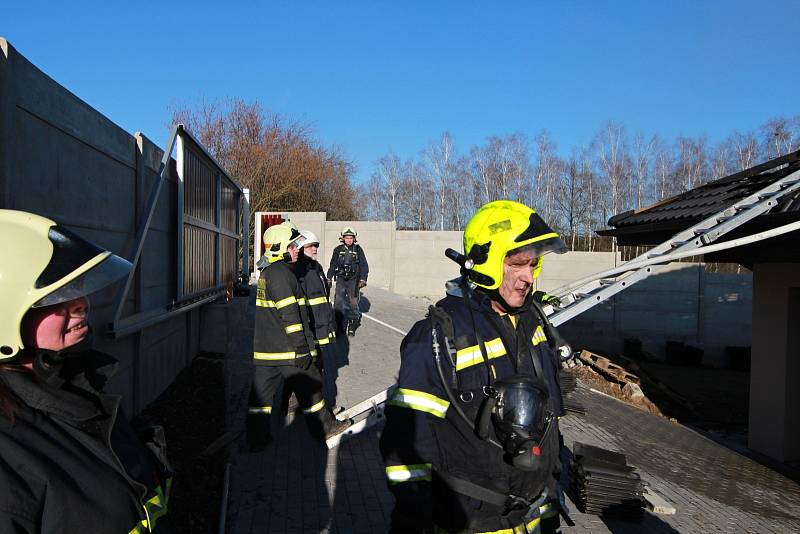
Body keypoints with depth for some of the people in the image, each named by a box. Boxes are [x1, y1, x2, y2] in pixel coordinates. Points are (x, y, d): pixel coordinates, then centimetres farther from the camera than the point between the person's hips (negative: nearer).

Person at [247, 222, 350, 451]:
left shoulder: (267, 273, 14)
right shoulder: (282, 273, -18)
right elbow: (289, 314, -22)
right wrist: (301, 347, -19)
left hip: (265, 348, 9)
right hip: (287, 349, -9)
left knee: (262, 390, 10)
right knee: (309, 386, 7)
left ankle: (256, 437, 15)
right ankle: (324, 426, 22)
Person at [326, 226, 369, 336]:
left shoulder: (358, 249, 0)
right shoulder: (338, 250, 5)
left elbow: (364, 265, -2)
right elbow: (332, 265, 13)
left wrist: (362, 280, -11)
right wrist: (329, 279, 10)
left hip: (353, 280, -1)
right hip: (341, 280, 2)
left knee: (353, 303, -1)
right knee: (338, 302, -3)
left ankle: (352, 327, 9)